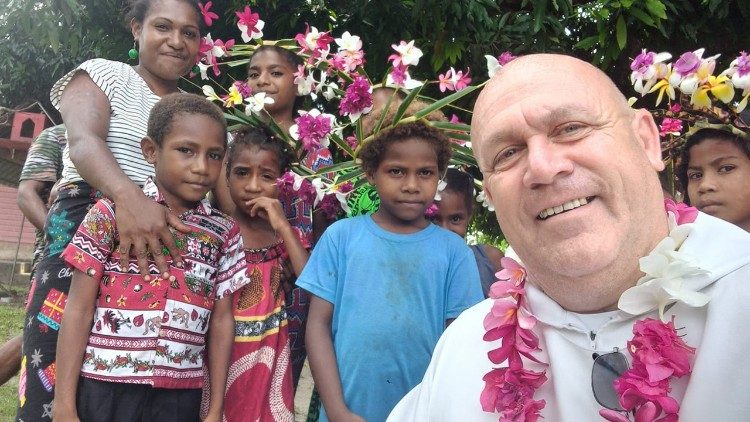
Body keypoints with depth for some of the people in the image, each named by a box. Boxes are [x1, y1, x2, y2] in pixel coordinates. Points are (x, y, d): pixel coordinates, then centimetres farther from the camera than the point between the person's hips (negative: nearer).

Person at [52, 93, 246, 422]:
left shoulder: (224, 233, 5)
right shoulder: (113, 212, -3)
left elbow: (221, 320, 7)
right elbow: (79, 309, -3)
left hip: (181, 395, 3)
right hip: (105, 388, -2)